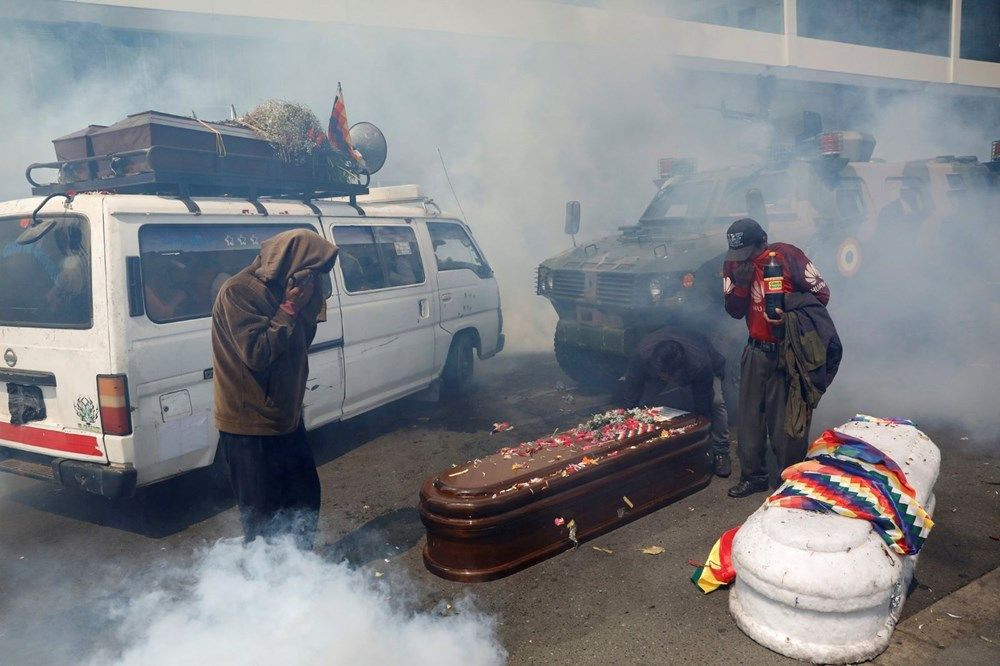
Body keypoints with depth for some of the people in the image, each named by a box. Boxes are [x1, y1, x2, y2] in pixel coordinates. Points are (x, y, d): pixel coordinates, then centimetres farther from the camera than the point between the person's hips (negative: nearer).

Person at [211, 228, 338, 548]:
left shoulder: (279, 289, 6)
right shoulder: (239, 291, -19)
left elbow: (301, 342, 11)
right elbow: (257, 353, -25)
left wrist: (308, 306, -5)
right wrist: (290, 309, -19)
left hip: (286, 419, 9)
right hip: (250, 429, -9)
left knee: (306, 502, 21)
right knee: (263, 520, 4)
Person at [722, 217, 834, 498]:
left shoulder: (787, 255, -12)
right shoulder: (733, 264, 3)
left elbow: (821, 293, -8)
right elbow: (734, 311, 4)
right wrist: (741, 284, -15)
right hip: (757, 350, 5)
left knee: (787, 419, -1)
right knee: (750, 416, 7)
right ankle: (753, 475, 20)